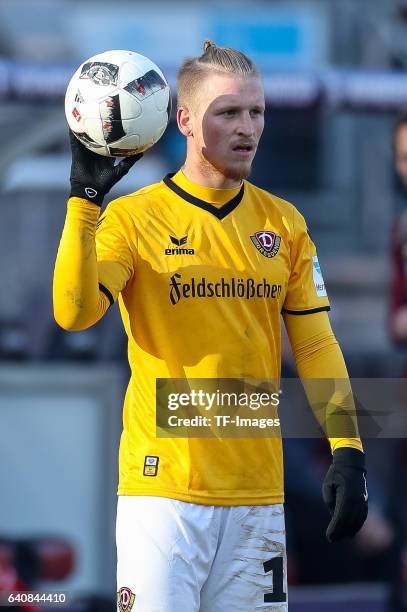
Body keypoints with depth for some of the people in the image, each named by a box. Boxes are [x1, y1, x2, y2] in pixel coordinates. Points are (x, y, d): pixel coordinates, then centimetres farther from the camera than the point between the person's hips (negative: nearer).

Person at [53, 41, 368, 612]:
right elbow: (74, 311, -17)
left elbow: (315, 343, 10)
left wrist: (347, 450, 0)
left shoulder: (284, 223, 10)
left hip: (258, 492, 4)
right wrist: (85, 199, -25)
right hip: (162, 482, -4)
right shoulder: (134, 217, -2)